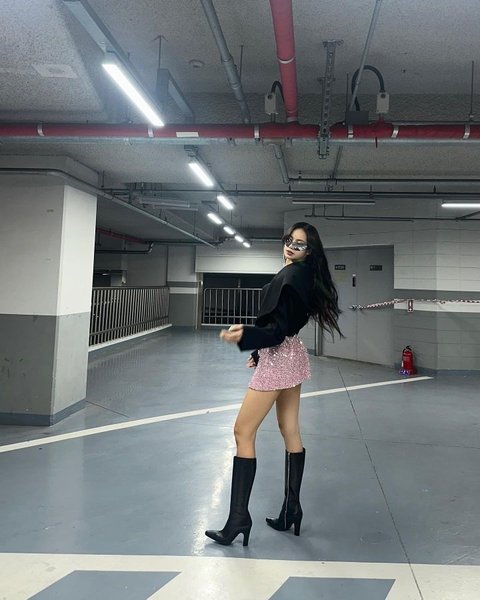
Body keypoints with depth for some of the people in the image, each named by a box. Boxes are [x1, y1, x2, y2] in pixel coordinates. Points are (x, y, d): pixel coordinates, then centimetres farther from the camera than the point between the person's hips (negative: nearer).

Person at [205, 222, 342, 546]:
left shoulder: (291, 276, -17)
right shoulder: (304, 276, 11)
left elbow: (279, 328, -21)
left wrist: (244, 335, -36)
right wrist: (261, 351, 22)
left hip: (279, 360, -10)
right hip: (292, 356, 10)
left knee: (243, 432, -5)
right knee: (290, 431, 13)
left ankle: (239, 517, -1)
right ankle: (291, 508, 22)